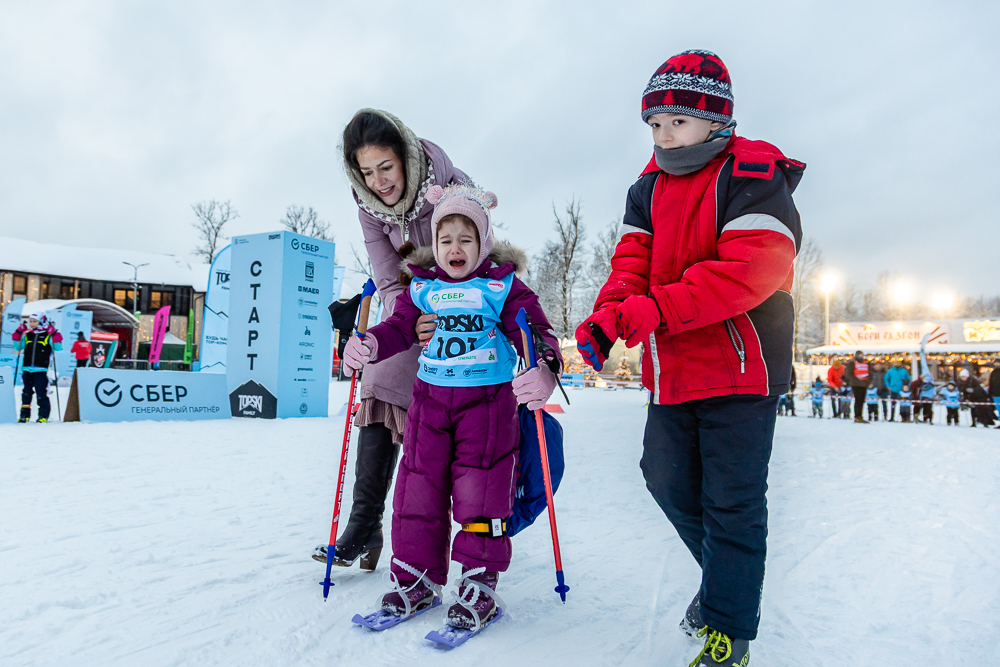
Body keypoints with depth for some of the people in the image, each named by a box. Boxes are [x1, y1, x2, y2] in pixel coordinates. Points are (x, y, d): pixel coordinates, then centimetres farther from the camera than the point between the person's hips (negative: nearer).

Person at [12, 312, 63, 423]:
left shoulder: (48, 335, 1)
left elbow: (58, 347, -9)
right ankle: (24, 414, 18)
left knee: (41, 393, -6)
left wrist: (53, 333, -18)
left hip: (40, 369, -5)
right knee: (26, 392, 10)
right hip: (26, 368, 5)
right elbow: (18, 347, 19)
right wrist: (19, 332, 9)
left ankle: (43, 415, 2)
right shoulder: (27, 335, 13)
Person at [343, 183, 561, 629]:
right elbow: (400, 328, 4)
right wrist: (370, 345, -19)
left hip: (489, 402, -3)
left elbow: (535, 333, -10)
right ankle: (416, 578, 23)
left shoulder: (504, 286, -3)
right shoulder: (421, 287, 8)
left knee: (479, 493, -1)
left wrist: (543, 371, -31)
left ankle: (479, 584, 16)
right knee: (418, 490, 7)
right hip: (429, 399, 4)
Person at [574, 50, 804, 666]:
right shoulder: (649, 189, 12)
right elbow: (634, 260, 1)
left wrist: (654, 310, -29)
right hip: (671, 372, 7)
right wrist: (610, 315, -20)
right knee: (669, 481, 16)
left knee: (732, 501, 3)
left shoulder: (751, 175, -9)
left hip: (740, 369, -7)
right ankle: (726, 577, 42)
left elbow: (753, 268, -23)